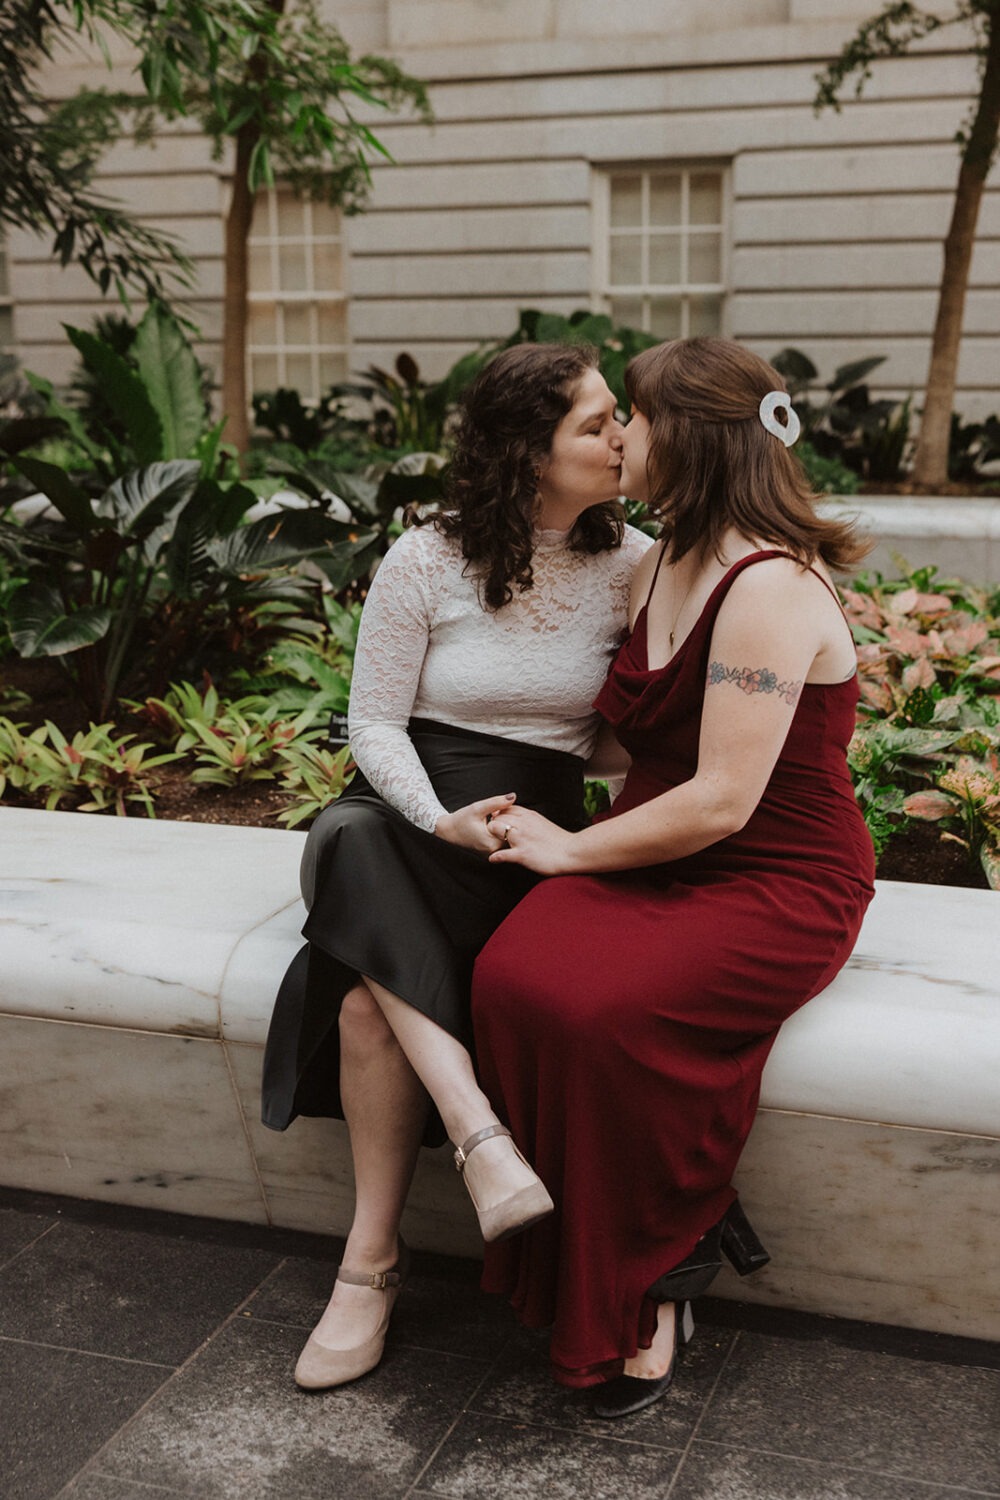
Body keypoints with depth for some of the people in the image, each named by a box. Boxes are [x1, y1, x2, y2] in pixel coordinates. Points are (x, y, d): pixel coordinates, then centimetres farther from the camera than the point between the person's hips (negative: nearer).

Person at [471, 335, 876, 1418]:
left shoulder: (770, 588, -17)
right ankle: (688, 1224, -7)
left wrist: (572, 850, -11)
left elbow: (720, 801, -22)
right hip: (659, 862, 8)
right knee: (514, 977, -22)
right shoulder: (657, 570, 12)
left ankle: (648, 1285, -6)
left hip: (777, 887, -7)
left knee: (598, 1012, -32)